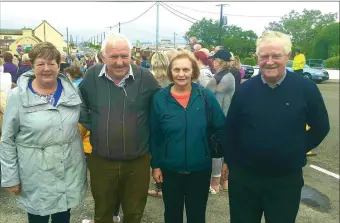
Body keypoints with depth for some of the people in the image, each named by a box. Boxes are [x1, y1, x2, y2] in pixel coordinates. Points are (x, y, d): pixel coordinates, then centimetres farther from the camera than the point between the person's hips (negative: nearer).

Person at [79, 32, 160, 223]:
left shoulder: (145, 77, -7)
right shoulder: (92, 76, -5)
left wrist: (153, 143, 0)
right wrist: (87, 129, 2)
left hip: (138, 161, 0)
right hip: (101, 161, 1)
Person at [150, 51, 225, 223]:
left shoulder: (206, 96, -9)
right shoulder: (160, 98, -8)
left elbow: (221, 128, -2)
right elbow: (154, 135, -2)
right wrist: (155, 165, -2)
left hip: (200, 169, 0)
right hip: (170, 170, 0)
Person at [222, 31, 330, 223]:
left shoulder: (306, 88, -8)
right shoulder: (245, 89, -5)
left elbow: (321, 127, 2)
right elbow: (231, 128, 3)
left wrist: (298, 151, -1)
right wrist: (228, 161, 7)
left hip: (287, 179, -1)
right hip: (243, 176, 1)